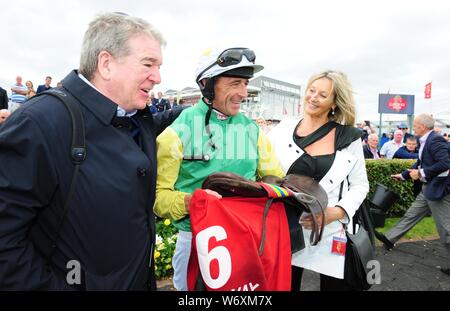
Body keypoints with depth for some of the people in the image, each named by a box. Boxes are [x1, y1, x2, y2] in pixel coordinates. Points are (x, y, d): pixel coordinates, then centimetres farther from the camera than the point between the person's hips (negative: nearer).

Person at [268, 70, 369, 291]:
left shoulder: (349, 137, 0)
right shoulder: (282, 130, -1)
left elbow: (360, 185, 3)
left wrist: (336, 212, -12)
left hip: (332, 231, 0)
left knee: (334, 285, 14)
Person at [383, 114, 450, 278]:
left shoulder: (436, 140, -20)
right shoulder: (426, 141, 8)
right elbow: (420, 163, 17)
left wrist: (421, 173, -22)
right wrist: (403, 175, 22)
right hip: (427, 188, 10)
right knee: (411, 215, 17)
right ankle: (390, 239, 28)